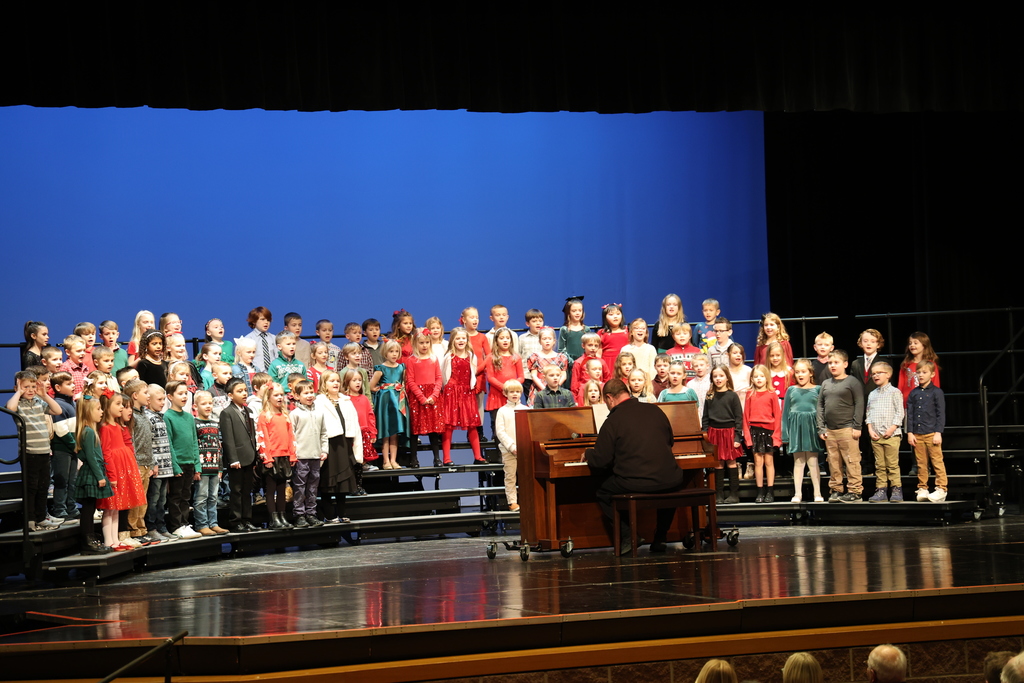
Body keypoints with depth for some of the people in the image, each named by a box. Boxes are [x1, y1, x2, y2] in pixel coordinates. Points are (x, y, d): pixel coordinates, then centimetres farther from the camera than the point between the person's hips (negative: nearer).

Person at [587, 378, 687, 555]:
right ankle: (660, 538, 30)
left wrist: (588, 453, 20)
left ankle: (627, 537, 5)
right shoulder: (655, 410, 11)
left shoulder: (613, 421, -4)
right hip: (668, 481, 4)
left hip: (634, 484, -4)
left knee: (602, 493, 23)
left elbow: (600, 461, -3)